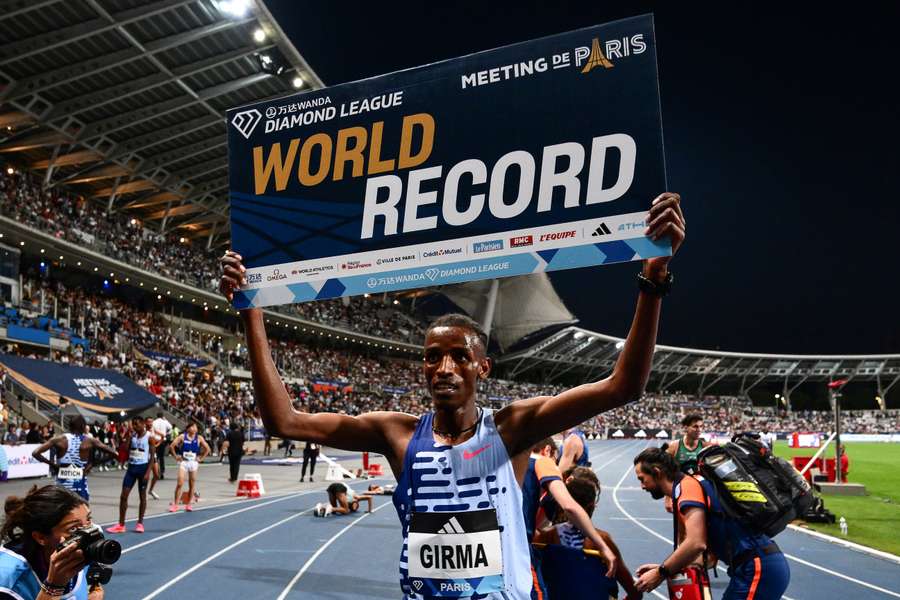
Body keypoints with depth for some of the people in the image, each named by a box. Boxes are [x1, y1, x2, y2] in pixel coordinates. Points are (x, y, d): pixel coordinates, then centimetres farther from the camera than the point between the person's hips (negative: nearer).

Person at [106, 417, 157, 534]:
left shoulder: (149, 437, -8)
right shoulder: (132, 435, 6)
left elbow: (152, 456, -9)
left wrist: (148, 472, -17)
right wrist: (129, 435, -8)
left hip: (143, 467, -5)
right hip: (131, 467, 5)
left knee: (142, 496, 5)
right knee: (123, 495, 1)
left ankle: (140, 523, 15)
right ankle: (121, 524, 8)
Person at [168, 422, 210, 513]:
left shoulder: (199, 438, 0)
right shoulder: (182, 436, -4)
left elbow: (207, 448, 5)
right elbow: (172, 446, -3)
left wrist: (201, 458, 1)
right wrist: (176, 457, -3)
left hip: (194, 463, 2)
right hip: (183, 462, -2)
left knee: (192, 485, 6)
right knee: (180, 483, -8)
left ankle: (188, 504, 17)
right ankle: (175, 504, 1)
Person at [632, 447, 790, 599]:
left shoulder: (687, 486, -13)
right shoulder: (689, 485, 16)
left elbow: (696, 544, -26)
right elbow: (708, 552, 18)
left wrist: (660, 574, -13)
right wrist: (661, 568, 13)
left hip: (759, 568, -9)